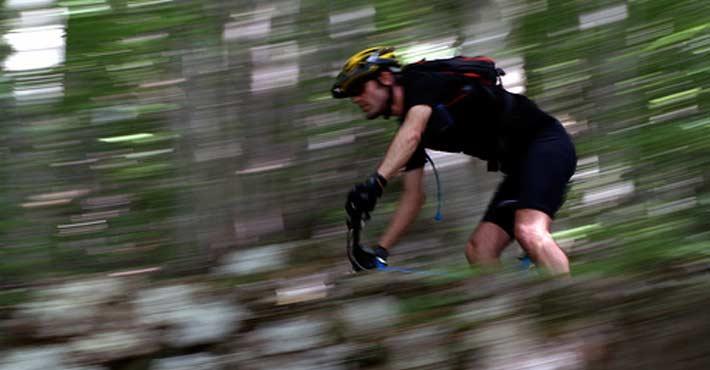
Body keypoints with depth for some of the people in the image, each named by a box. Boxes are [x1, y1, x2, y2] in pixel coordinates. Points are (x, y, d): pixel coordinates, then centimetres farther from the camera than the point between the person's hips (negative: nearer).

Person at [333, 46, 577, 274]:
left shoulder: (424, 82, -10)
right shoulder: (406, 128, 14)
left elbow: (411, 134, -30)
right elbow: (414, 195, 15)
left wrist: (376, 181, -43)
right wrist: (379, 251, 8)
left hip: (544, 141, -9)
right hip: (518, 162, 9)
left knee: (529, 233, -30)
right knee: (478, 249, -2)